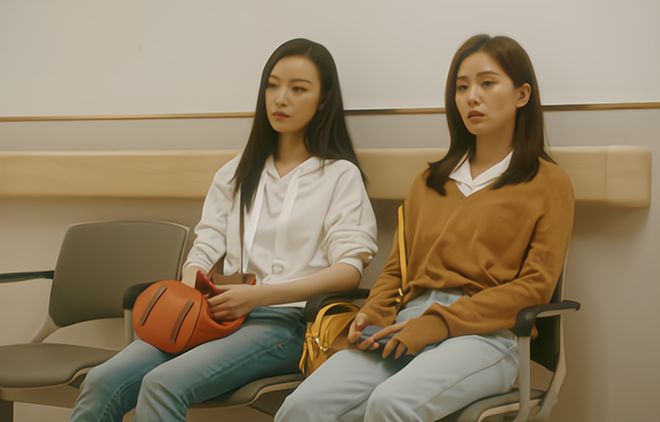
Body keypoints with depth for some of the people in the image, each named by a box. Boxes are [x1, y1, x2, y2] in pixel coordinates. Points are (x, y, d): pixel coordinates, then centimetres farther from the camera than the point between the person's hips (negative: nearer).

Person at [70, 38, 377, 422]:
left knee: (162, 385, -31)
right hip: (219, 314, 5)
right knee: (103, 383, -22)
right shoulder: (236, 173, 22)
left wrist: (258, 296, -17)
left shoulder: (340, 175, 7)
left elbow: (349, 269, -6)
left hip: (286, 321, -5)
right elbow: (204, 250, 14)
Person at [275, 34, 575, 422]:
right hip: (407, 327, 5)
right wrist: (375, 314, 2)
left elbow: (536, 284, -1)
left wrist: (440, 323, -12)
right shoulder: (430, 181, 26)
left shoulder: (548, 183, 9)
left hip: (482, 333, -4)